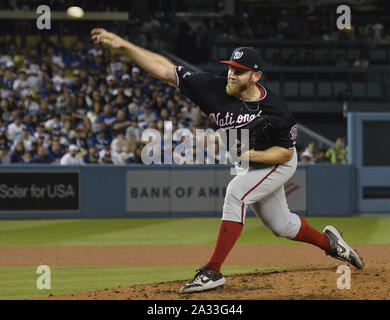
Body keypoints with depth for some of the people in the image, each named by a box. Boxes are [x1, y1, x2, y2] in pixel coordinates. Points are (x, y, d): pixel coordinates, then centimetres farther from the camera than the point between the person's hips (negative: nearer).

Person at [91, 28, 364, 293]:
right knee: (280, 225, 17)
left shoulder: (275, 109, -31)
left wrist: (252, 155, -36)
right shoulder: (214, 89, -23)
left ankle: (212, 272, -30)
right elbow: (164, 69, -25)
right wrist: (123, 45, -33)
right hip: (248, 164, 6)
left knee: (236, 192, -29)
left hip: (279, 163, -6)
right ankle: (328, 242, 46)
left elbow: (286, 151, -19)